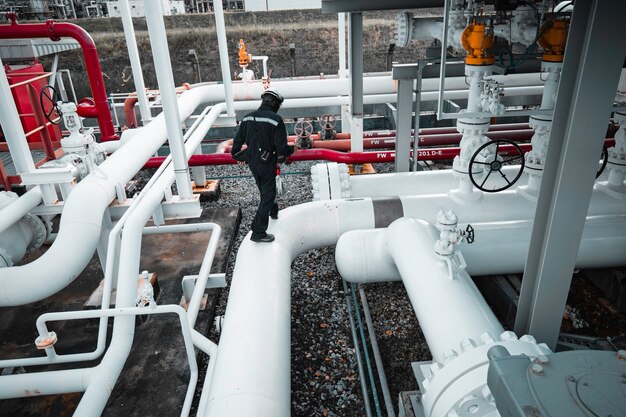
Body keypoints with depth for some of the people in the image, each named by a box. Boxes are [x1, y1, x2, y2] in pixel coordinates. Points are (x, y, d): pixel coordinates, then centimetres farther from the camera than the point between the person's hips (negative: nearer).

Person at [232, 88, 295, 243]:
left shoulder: (248, 117, 0)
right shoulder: (276, 120, -19)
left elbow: (238, 139, 7)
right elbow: (281, 148, -22)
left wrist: (236, 155, 23)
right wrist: (291, 150, -1)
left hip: (252, 162, 7)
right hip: (267, 164, -7)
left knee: (264, 190, 28)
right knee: (268, 194, 4)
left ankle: (272, 210, 54)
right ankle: (258, 232, 5)